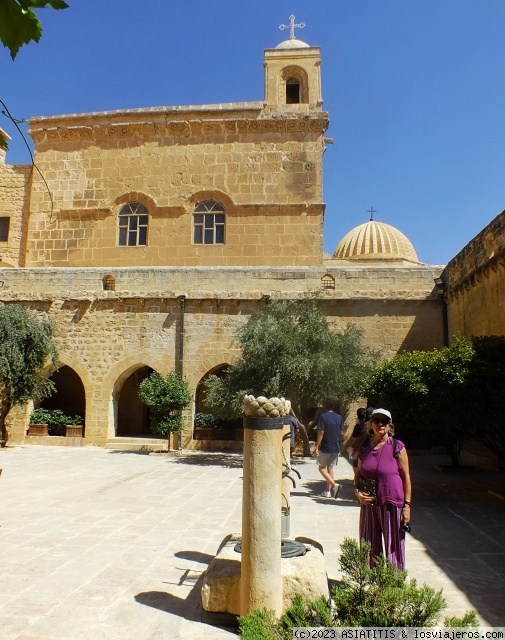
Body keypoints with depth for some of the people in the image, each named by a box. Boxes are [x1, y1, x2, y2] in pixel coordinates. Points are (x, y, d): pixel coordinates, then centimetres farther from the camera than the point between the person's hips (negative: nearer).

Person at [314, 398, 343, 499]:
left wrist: (317, 447, -12)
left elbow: (321, 433, -15)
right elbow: (341, 433, 8)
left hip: (325, 447, -5)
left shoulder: (323, 416, -11)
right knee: (330, 468, 13)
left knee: (322, 468, 6)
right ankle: (328, 491, 14)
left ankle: (334, 485, -13)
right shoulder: (339, 417, 4)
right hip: (336, 448, 5)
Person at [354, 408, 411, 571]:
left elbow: (406, 476, -5)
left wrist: (407, 505, -8)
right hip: (369, 504, 4)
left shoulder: (397, 447, -8)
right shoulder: (365, 446, 4)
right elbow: (358, 473, 14)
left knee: (393, 546, 5)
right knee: (369, 547, 13)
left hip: (392, 504, -4)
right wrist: (357, 491, -3)